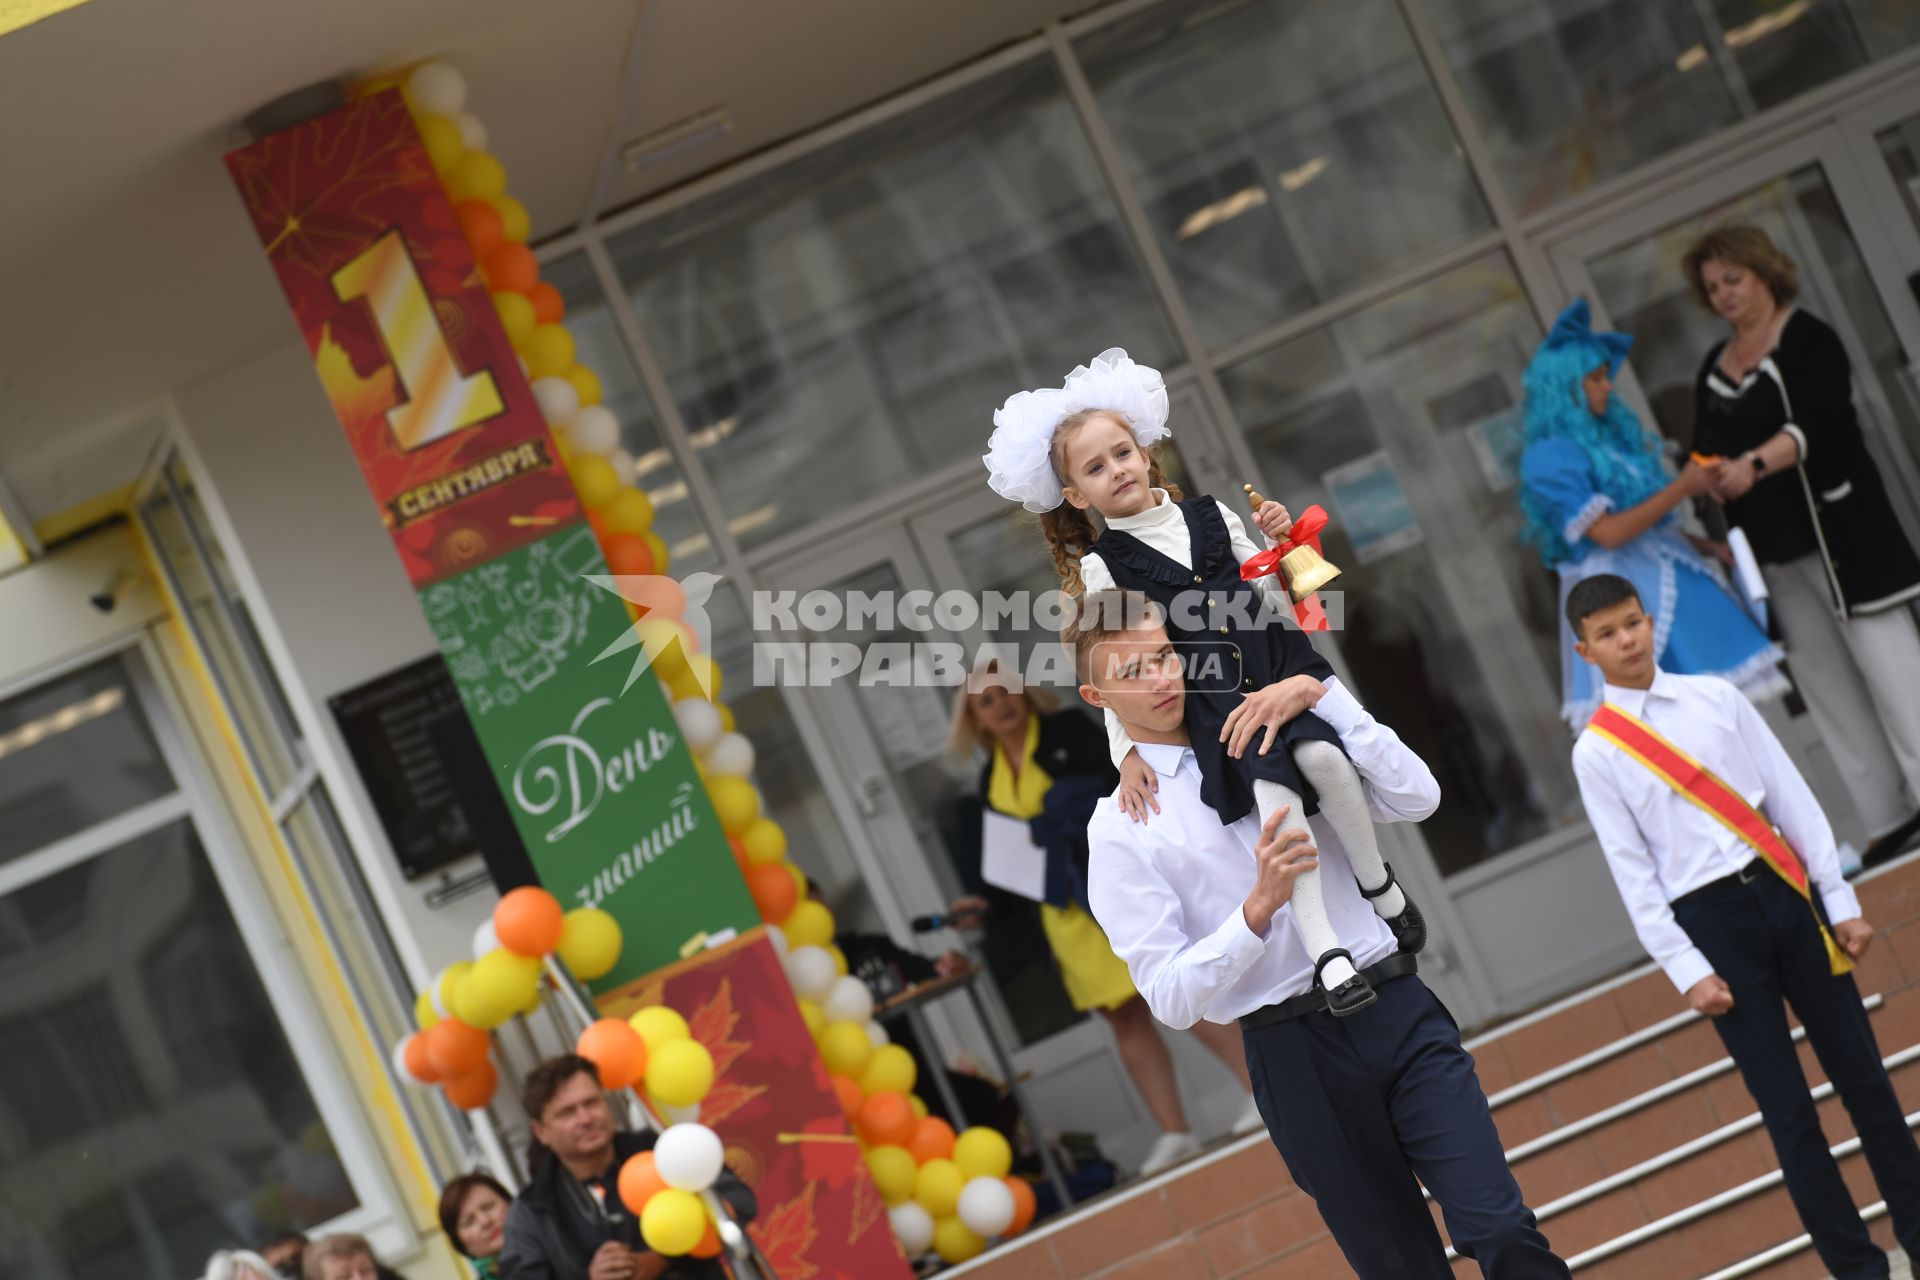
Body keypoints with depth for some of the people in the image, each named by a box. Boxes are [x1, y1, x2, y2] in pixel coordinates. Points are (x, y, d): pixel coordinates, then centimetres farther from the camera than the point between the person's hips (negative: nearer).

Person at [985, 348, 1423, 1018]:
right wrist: (1125, 750, -5)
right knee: (1276, 794, -28)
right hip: (1213, 699, -2)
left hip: (1279, 665, 2)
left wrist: (1283, 547, 0)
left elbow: (1281, 603, 17)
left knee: (1323, 757, -27)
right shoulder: (1102, 565, 4)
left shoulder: (1212, 517, 11)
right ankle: (1327, 954, -28)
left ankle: (1379, 885, -4)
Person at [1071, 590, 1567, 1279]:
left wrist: (1320, 694, -7)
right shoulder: (1121, 828, -1)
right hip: (1294, 1054, -2)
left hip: (1398, 1012, 2)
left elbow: (1417, 797, 1)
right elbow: (1171, 996, -9)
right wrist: (1260, 906, -23)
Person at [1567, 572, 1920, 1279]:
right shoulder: (1595, 752, -1)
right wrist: (1687, 969, -8)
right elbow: (1632, 872, -3)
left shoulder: (1715, 697, 5)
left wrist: (1839, 900, 2)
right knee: (1785, 1105, 3)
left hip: (1785, 890, 2)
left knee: (1860, 1069, 8)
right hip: (1710, 918, -2)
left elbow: (1792, 798, 6)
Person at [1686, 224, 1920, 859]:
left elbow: (1814, 425, -20)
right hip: (1772, 555, 6)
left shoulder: (1805, 340, -5)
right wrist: (1713, 476, -12)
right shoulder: (1715, 367, 15)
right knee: (1827, 684, 5)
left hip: (1836, 532, -6)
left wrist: (1755, 464, -34)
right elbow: (1706, 450, 12)